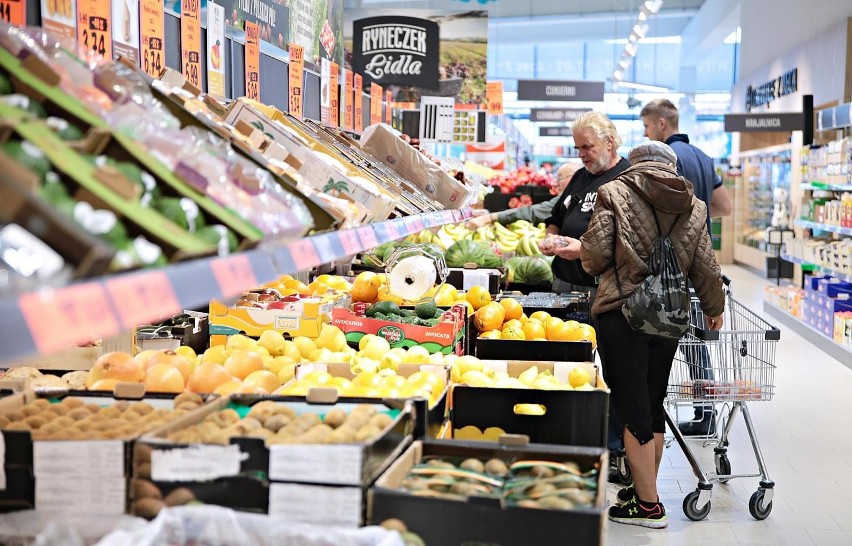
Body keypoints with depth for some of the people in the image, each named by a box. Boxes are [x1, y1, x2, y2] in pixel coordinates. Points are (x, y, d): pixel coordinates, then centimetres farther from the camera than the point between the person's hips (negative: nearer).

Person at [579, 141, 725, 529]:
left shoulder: (615, 193, -2)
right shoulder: (693, 206, 10)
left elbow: (594, 253, -10)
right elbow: (705, 268, 10)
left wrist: (597, 268, 14)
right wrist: (713, 308, 27)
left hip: (622, 312, -4)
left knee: (632, 409, 1)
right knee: (653, 406, 17)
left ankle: (647, 506, 5)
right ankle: (645, 489, 27)